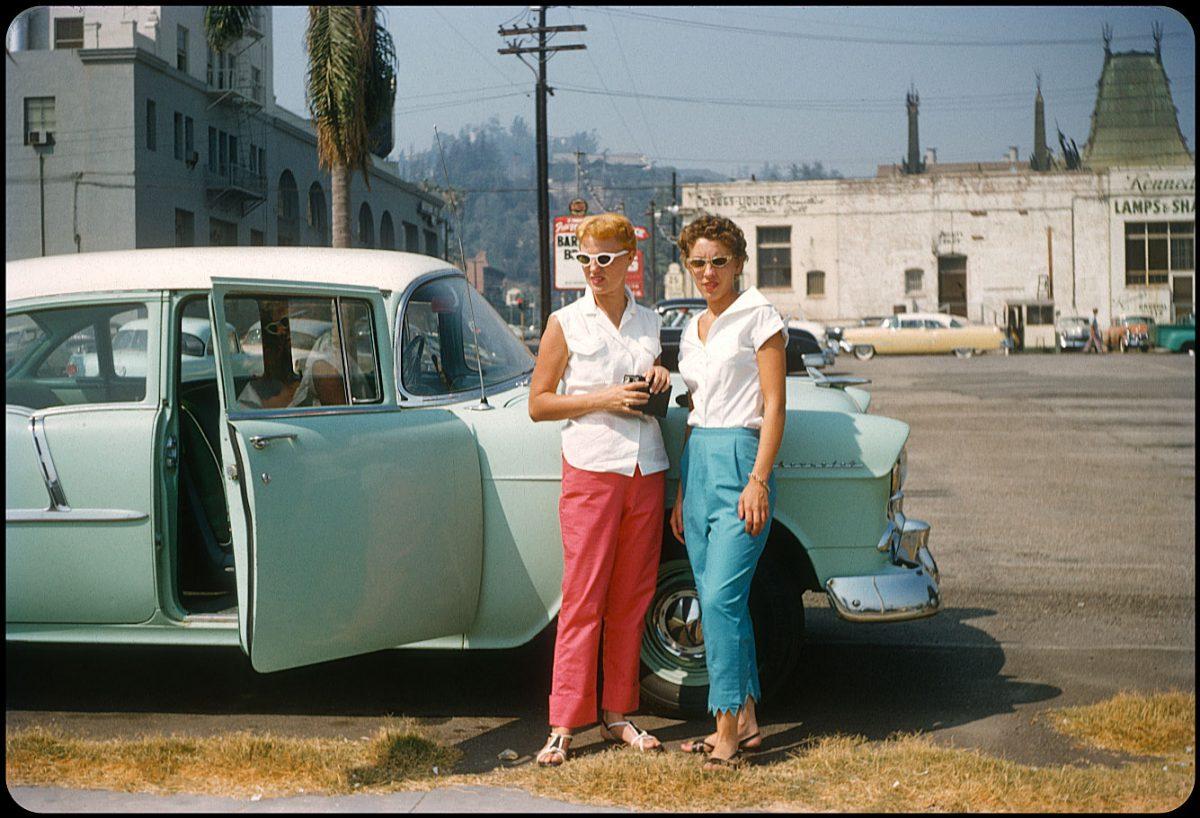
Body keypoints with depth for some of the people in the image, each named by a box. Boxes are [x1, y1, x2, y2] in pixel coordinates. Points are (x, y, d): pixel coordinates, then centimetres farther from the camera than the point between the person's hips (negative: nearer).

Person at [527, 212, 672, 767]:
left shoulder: (650, 322, 11)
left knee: (631, 599, 8)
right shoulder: (566, 323, 0)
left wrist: (660, 380, 2)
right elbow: (538, 404, -1)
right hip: (591, 469, -4)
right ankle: (563, 726, 0)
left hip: (647, 470, 4)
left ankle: (617, 715, 17)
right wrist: (601, 398, -13)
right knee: (583, 599, -6)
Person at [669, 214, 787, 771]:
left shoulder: (758, 317, -4)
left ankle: (728, 731, -8)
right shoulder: (691, 332, 17)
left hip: (740, 459, -7)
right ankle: (746, 721, 16)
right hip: (697, 463, 8)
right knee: (717, 602, 8)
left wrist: (758, 480, -17)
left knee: (721, 599, -14)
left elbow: (774, 406, -8)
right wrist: (682, 491, 17)